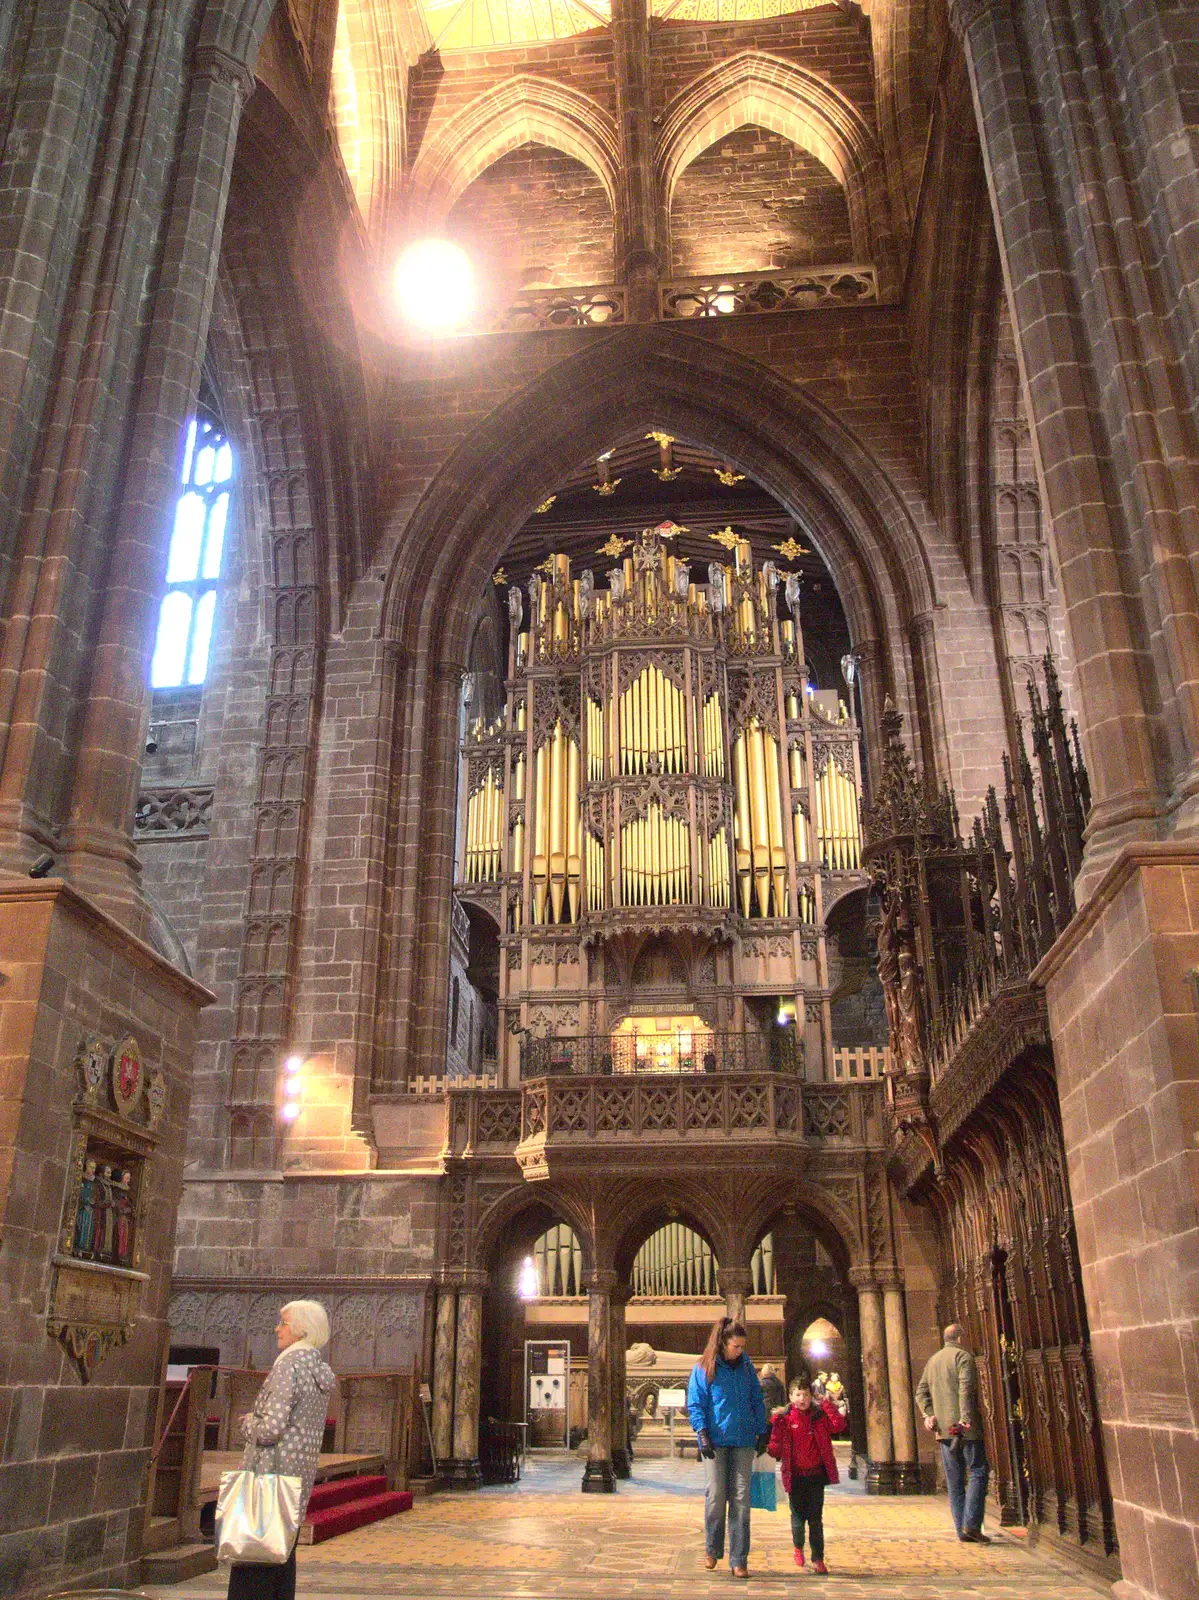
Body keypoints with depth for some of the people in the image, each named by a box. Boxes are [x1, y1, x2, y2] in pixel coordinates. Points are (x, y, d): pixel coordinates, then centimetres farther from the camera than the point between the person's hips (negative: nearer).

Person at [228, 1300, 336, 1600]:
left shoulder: (289, 1366, -17)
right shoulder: (320, 1370, 10)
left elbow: (271, 1428, -22)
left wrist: (248, 1423, -3)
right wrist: (256, 1420, 15)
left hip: (271, 1473, -9)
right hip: (300, 1474, 9)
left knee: (253, 1557, -2)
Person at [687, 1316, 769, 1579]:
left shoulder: (746, 1366, 10)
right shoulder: (703, 1368, 0)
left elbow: (757, 1400, 16)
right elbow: (694, 1404, -1)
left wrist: (762, 1432, 9)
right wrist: (703, 1433, -11)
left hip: (743, 1440, 3)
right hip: (716, 1440, -3)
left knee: (741, 1499, 0)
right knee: (716, 1495, -2)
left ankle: (738, 1560, 6)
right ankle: (712, 1550, 20)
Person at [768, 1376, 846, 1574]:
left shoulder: (819, 1417, 0)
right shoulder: (784, 1420, -3)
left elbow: (838, 1425, -17)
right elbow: (776, 1448, -5)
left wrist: (827, 1404, -20)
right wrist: (773, 1449, -25)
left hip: (816, 1475, 0)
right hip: (795, 1476, 0)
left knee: (816, 1518, 3)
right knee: (798, 1516, 11)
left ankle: (818, 1559, 12)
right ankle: (798, 1548, 37)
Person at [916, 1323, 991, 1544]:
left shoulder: (933, 1360, 18)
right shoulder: (963, 1356, -5)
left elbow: (921, 1391, 14)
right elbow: (965, 1388, -19)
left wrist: (928, 1414, 4)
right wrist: (966, 1417, -24)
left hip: (944, 1428, 7)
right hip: (966, 1427, -7)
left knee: (954, 1480, 9)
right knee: (978, 1472, -1)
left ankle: (962, 1530, 8)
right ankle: (971, 1524, -11)